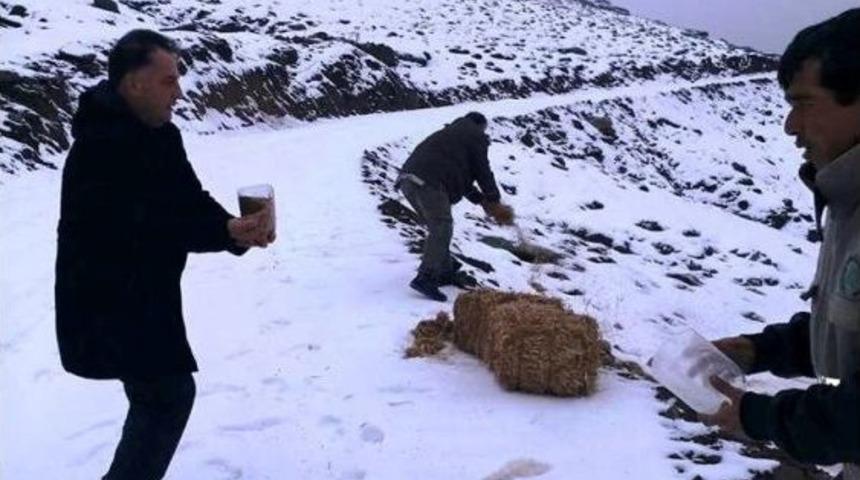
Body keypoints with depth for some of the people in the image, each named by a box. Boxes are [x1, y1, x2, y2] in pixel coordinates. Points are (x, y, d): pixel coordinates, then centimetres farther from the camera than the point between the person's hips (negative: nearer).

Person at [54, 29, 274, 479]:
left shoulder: (160, 134, 6)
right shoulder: (102, 145, -24)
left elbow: (191, 201, 1)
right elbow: (144, 229, -30)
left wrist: (234, 227, -18)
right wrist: (225, 234, -32)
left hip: (144, 295, 10)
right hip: (106, 303, -10)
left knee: (159, 394, 20)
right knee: (169, 394, -6)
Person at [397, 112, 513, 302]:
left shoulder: (451, 134, 37)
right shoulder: (475, 136, 12)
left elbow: (460, 174, 35)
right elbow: (483, 170, 10)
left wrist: (481, 200, 32)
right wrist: (494, 201, 21)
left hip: (408, 179, 9)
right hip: (428, 182, -9)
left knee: (439, 228, 19)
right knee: (442, 228, -9)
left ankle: (446, 271, 25)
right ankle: (425, 278, -19)